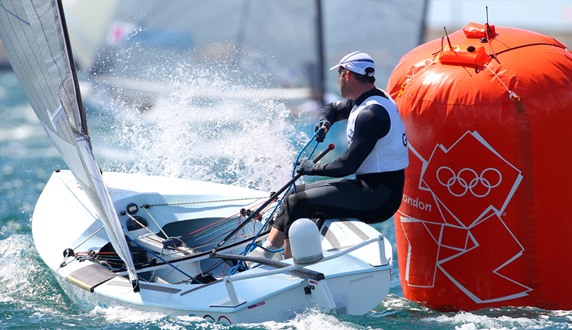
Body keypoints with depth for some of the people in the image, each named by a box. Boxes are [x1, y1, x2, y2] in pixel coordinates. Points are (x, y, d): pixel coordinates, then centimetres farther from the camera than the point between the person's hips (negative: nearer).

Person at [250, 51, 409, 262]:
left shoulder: (371, 114, -22)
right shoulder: (366, 100, 10)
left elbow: (348, 166, -24)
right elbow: (331, 109, 28)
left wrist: (313, 169, -8)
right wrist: (324, 122, 4)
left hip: (378, 197, -10)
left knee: (297, 204, -16)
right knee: (295, 193, 11)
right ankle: (265, 252, 8)